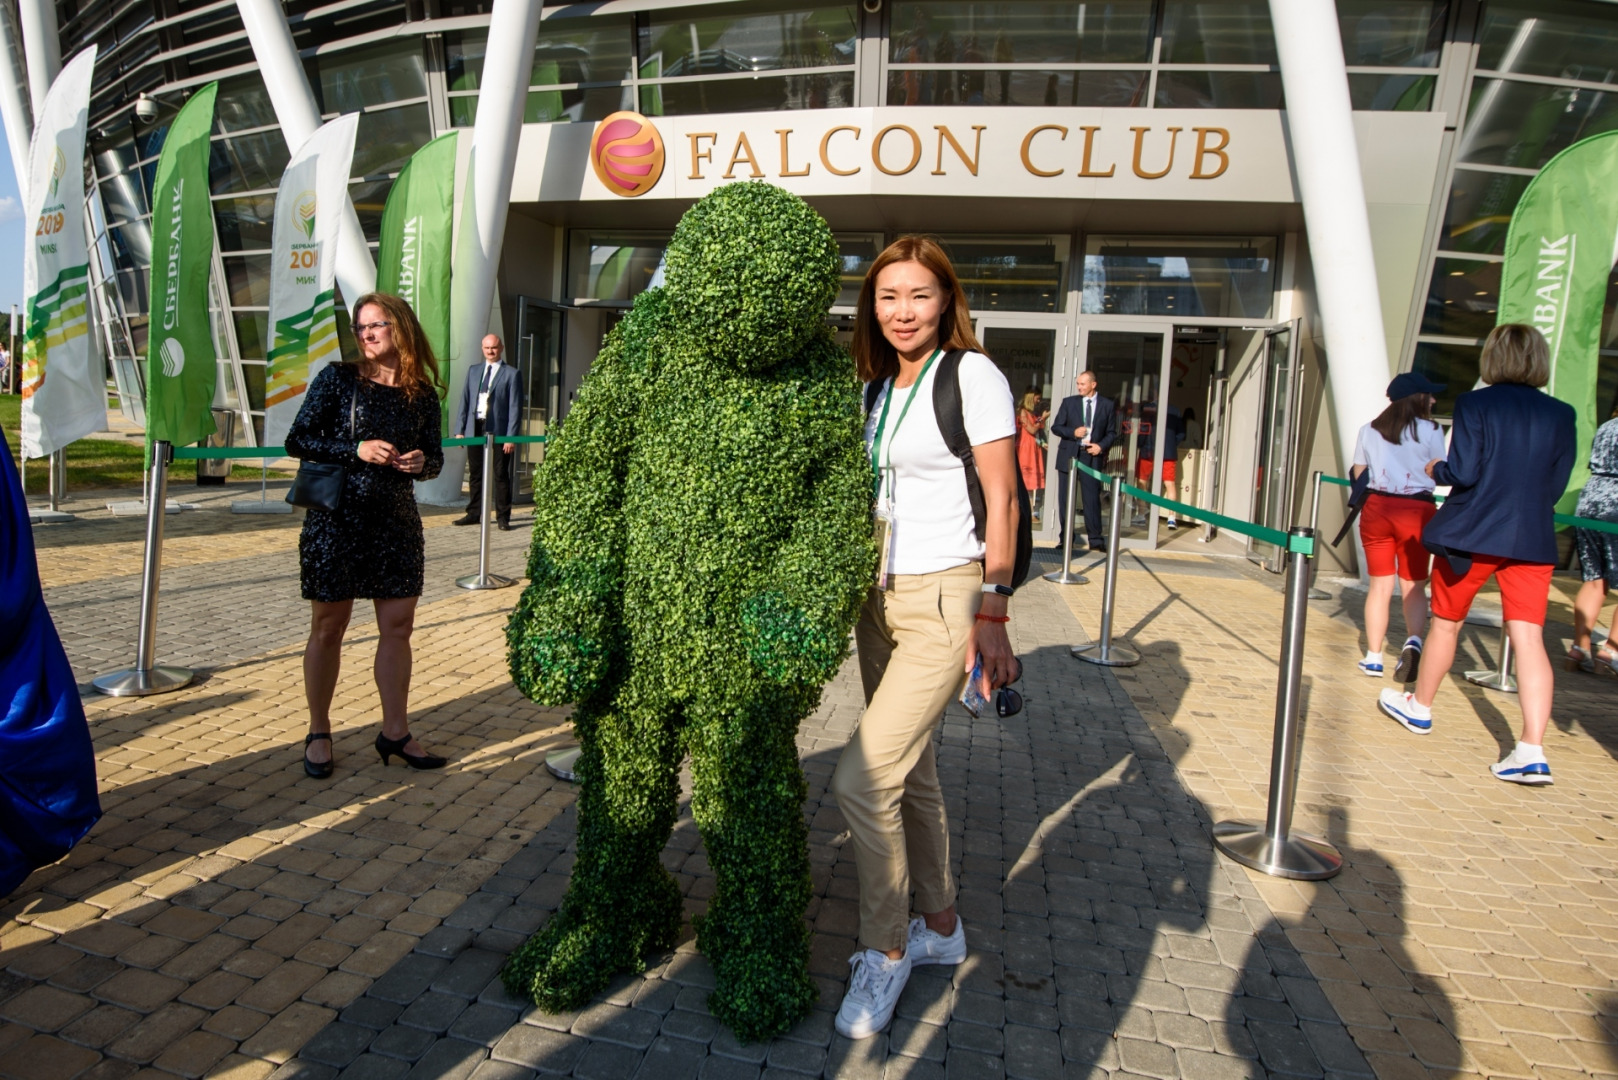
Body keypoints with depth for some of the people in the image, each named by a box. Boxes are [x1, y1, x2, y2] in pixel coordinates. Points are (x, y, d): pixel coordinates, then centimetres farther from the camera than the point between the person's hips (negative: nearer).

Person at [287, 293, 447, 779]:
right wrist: (356, 450, -17)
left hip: (397, 521, 3)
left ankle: (395, 730, 18)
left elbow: (434, 459, 13)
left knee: (398, 626, 5)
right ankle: (318, 732, 21)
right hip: (336, 519, -3)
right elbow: (297, 441, -5)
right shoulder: (337, 378, -3)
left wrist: (422, 462, -10)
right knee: (328, 627, 6)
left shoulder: (423, 394, 5)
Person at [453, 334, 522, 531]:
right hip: (474, 429, 4)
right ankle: (474, 513, 20)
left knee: (500, 476, 2)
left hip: (498, 431, -4)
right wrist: (459, 430, 5)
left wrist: (511, 436, -12)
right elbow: (464, 401, 12)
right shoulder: (473, 370, 14)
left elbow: (515, 407, -5)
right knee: (475, 474, 10)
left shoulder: (511, 374, 0)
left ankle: (502, 517, 8)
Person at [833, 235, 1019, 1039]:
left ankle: (884, 950, 11)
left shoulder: (973, 376, -8)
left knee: (862, 779, -11)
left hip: (944, 599, -7)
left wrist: (993, 614, -13)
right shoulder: (877, 387, 11)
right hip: (879, 598, 7)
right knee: (910, 773, 15)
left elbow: (1001, 499, -10)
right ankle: (940, 926, 34)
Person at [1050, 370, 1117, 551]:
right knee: (1065, 499, 5)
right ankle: (1065, 538, 14)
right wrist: (1073, 432, -12)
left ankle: (1095, 539, 5)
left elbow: (1112, 433, 8)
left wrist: (1101, 446, -10)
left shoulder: (1107, 405, 5)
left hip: (1092, 457, -1)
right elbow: (1055, 427, 4)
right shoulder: (1069, 402, 6)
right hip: (1069, 455, 1)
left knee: (1092, 499, -3)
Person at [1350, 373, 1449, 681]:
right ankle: (1414, 641, -15)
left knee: (1380, 585, 8)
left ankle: (1373, 658, 7)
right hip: (1416, 510, -2)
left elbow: (1358, 473, 12)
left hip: (1376, 508, 2)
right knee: (1413, 585, 8)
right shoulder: (1430, 431, -2)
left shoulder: (1369, 431, 8)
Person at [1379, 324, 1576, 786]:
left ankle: (1419, 707, 33)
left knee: (1445, 623, 15)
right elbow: (1557, 486, 8)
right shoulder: (1561, 414, 5)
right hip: (1533, 540, 3)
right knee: (1529, 639, -3)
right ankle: (1532, 751, -10)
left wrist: (1435, 469, 8)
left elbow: (1462, 472, -13)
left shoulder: (1475, 404, -7)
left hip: (1471, 534, -3)